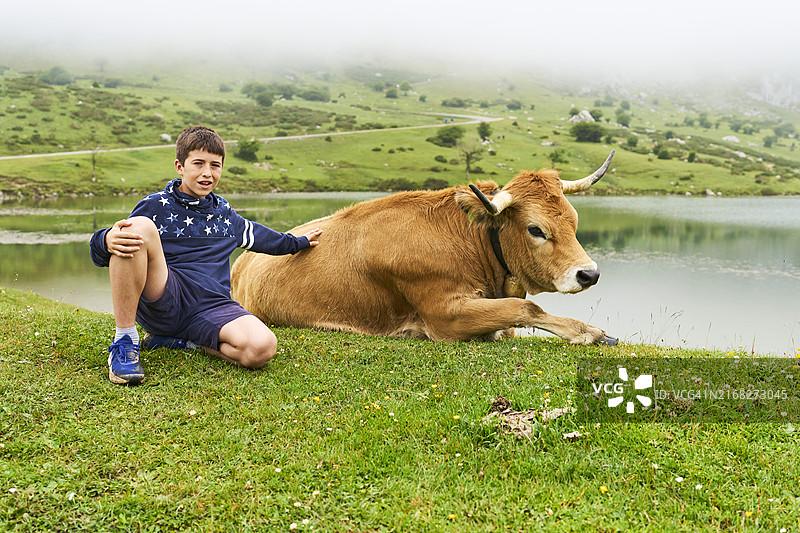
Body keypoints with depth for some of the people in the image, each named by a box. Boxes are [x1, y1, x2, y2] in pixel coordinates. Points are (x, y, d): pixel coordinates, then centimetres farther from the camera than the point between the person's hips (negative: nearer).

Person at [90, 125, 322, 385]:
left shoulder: (223, 211, 20)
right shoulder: (156, 206, 6)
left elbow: (260, 236, 40)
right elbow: (99, 253, -2)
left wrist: (298, 242, 50)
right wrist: (107, 241, -27)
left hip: (211, 307, 3)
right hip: (161, 300, -3)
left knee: (263, 348, -28)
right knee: (140, 227, -29)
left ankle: (181, 341, -2)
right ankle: (124, 341, -21)